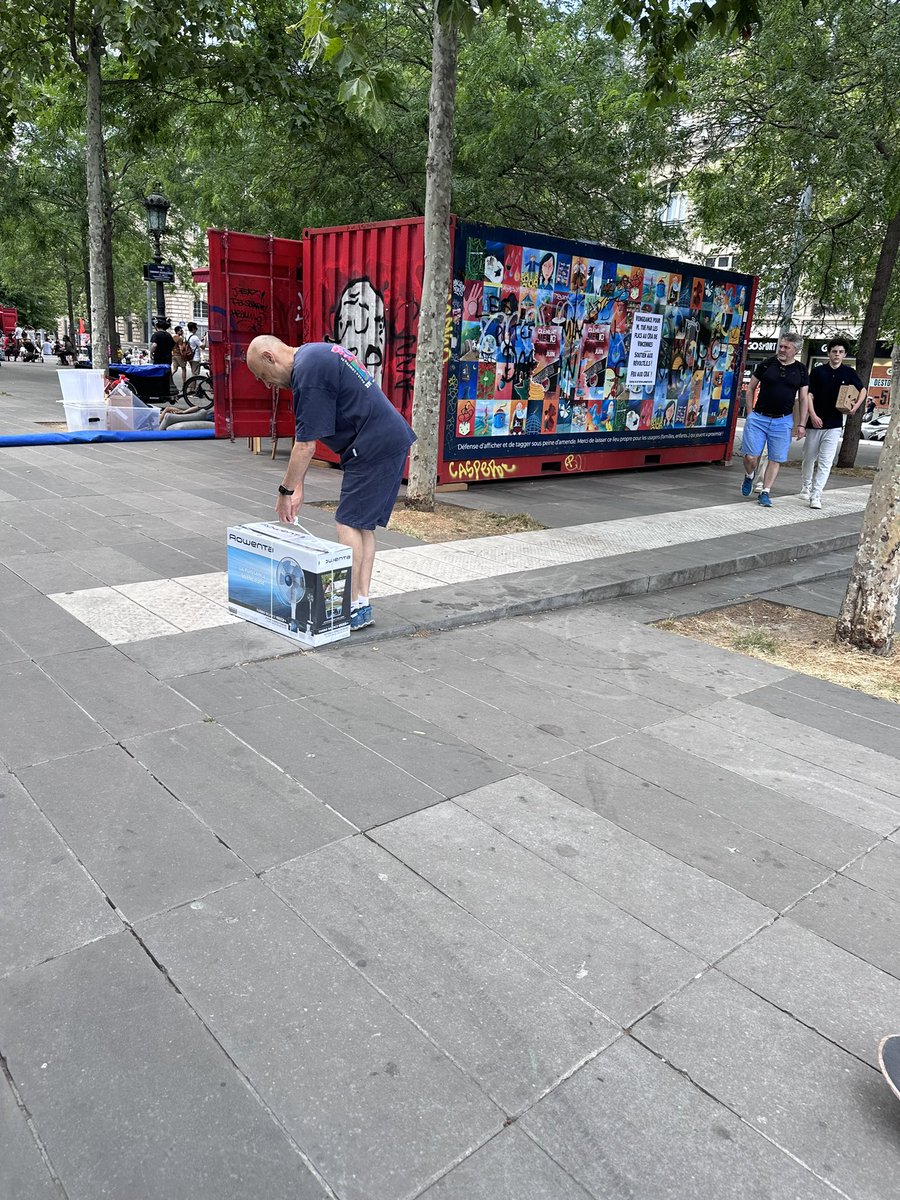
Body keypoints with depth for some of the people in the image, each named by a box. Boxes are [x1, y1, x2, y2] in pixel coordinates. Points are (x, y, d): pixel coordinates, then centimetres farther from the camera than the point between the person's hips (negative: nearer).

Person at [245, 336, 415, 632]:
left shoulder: (307, 373, -15)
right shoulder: (314, 351, 17)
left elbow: (306, 445, -14)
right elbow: (309, 436, 19)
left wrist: (286, 491, -3)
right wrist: (297, 485, 19)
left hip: (373, 448, -10)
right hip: (393, 440, 10)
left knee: (348, 523, -6)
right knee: (363, 524, 11)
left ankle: (353, 607, -2)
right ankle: (362, 602, 15)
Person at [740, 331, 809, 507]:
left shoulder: (801, 370, 6)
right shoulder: (766, 365, 1)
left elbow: (804, 398, 8)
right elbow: (751, 388, 8)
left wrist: (801, 424, 1)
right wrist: (750, 413, 1)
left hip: (783, 421, 1)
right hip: (758, 418, -1)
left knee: (775, 459, 0)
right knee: (750, 456, -7)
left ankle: (765, 492, 10)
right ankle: (749, 476, 26)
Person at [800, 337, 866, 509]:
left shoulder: (849, 372, 5)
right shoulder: (817, 371, 1)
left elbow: (863, 390, 18)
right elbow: (809, 395, -2)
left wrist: (856, 406, -1)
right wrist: (813, 415, -15)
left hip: (834, 425, 0)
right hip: (815, 422, 0)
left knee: (825, 462, -7)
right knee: (809, 457, 11)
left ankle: (816, 495, -7)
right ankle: (807, 487, 33)